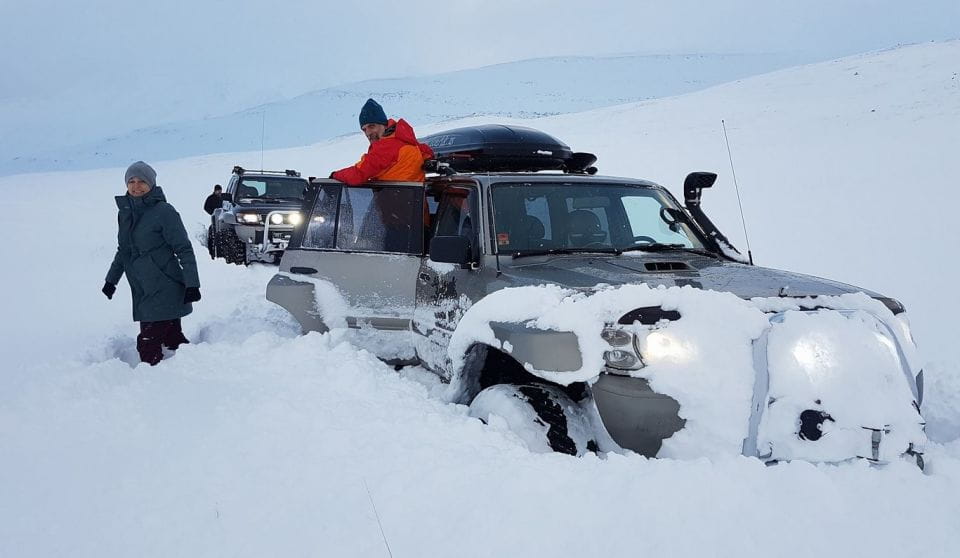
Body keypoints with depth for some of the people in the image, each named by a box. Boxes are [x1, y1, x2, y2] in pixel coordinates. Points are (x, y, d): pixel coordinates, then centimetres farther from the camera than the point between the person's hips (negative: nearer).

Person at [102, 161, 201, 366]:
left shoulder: (164, 211, -10)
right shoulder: (125, 212, 11)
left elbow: (184, 249, -11)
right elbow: (123, 250, 24)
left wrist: (191, 284, -16)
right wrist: (111, 279, 25)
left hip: (164, 292, -7)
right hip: (143, 293, 7)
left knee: (148, 344, -10)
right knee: (171, 337, 9)